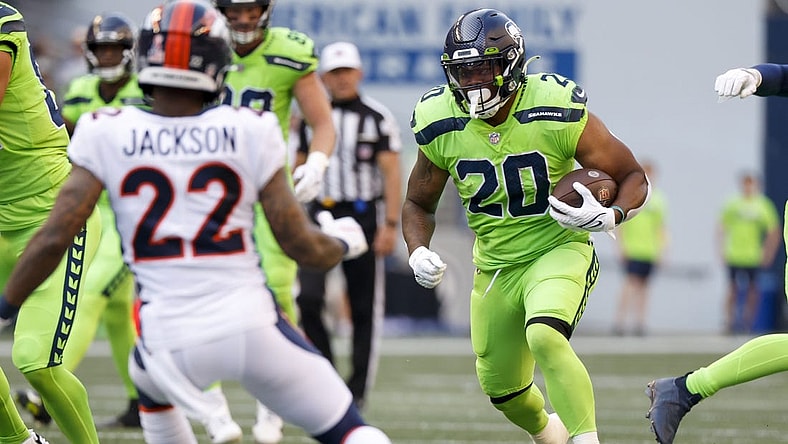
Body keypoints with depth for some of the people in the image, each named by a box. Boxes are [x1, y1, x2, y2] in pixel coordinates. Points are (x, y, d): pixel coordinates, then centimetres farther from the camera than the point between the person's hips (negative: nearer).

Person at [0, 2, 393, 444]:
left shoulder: (108, 135, -2)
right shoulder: (249, 132, -1)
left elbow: (54, 238, -6)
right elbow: (301, 245, 2)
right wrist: (344, 244, 24)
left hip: (174, 342, 1)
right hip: (253, 325, -1)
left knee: (153, 389, 36)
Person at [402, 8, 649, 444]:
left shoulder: (557, 112, -20)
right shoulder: (442, 126, -9)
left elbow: (632, 177, -10)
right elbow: (419, 203, 8)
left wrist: (609, 216, -30)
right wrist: (418, 253, -12)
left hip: (558, 250, -5)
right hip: (494, 267, 5)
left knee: (545, 337, -35)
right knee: (503, 391, 17)